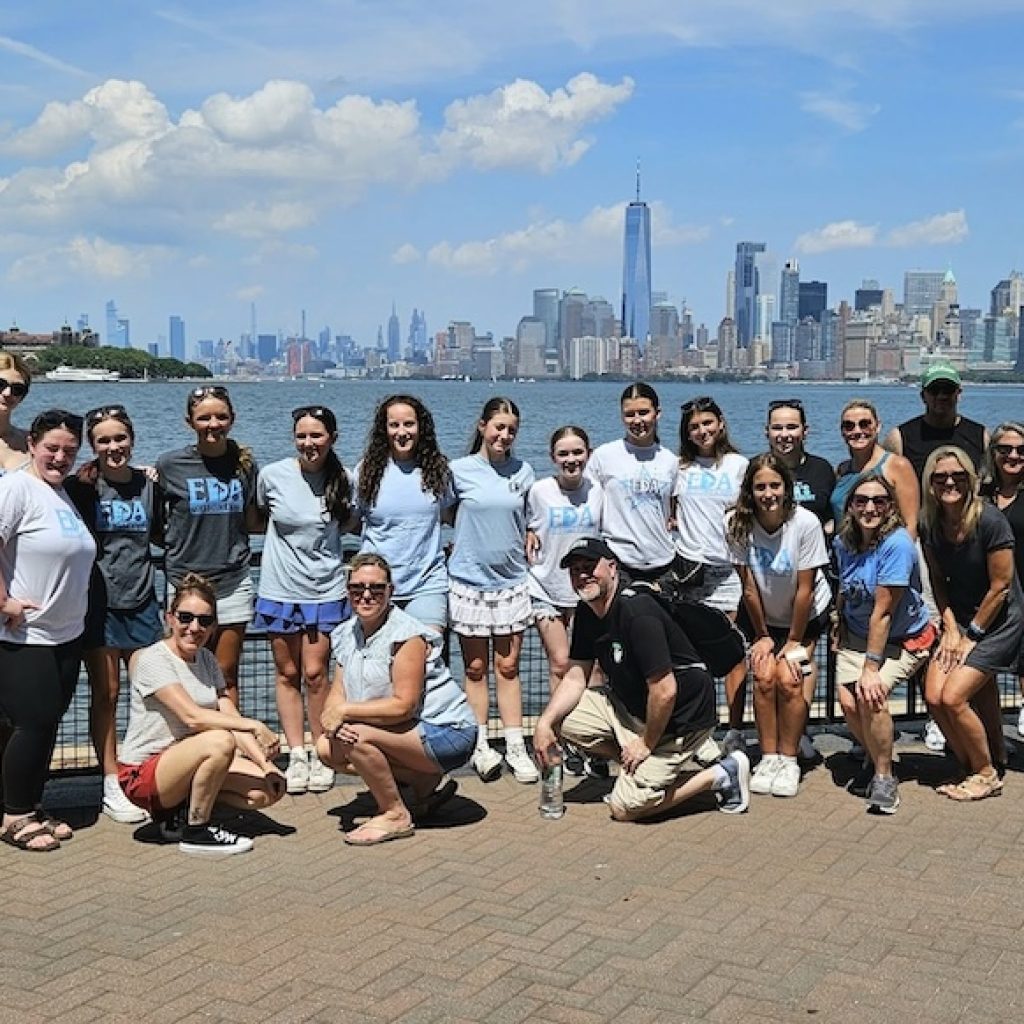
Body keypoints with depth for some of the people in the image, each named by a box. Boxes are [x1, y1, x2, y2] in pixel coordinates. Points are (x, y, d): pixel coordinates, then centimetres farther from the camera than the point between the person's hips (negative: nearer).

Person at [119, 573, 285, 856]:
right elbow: (192, 716, -26)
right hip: (143, 775, -7)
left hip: (188, 764, 7)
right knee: (219, 741, -33)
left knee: (271, 789, -11)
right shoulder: (152, 660, -14)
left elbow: (232, 720, 3)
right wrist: (254, 726, -29)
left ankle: (183, 804, 7)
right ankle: (195, 833, -15)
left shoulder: (207, 659, 9)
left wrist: (266, 764, -10)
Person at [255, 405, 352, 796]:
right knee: (287, 674, 6)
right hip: (280, 588, 1)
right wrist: (285, 539, 4)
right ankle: (296, 755, 15)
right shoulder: (272, 475, -5)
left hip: (325, 590, -1)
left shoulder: (343, 480, -3)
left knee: (315, 673, -3)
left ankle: (321, 754, 12)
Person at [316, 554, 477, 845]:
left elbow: (404, 705, -24)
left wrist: (345, 711, -23)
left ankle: (395, 816, -4)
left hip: (447, 733, -9)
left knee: (356, 737, -25)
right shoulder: (347, 634, 6)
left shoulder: (406, 635, -19)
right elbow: (337, 695, 3)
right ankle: (427, 784, 10)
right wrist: (332, 718, -21)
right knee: (328, 748, -2)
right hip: (410, 733, 9)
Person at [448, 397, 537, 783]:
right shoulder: (459, 470, -3)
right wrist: (475, 537, -1)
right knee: (476, 668, 6)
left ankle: (515, 746, 10)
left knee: (508, 667, 6)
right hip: (469, 581, -2)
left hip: (511, 581, 2)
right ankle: (480, 745, 13)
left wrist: (528, 540, 2)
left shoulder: (523, 472, 5)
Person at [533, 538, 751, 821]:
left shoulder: (637, 612, -28)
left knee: (624, 808, -9)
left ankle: (721, 774, 3)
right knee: (561, 719, -3)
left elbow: (664, 691, -29)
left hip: (680, 718, -9)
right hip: (631, 704, 9)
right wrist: (544, 723, -9)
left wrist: (647, 744, -16)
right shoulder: (587, 612, 1)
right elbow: (575, 678, 5)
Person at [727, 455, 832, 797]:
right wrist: (762, 635, -5)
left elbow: (805, 590, -19)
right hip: (765, 619, 2)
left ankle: (788, 760, 0)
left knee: (789, 679, -15)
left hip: (807, 616, -2)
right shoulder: (737, 524, -20)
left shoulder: (806, 522, -26)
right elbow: (749, 587, -12)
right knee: (764, 675, -14)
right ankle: (768, 757, 0)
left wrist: (794, 642, -13)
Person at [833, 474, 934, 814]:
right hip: (856, 636, 5)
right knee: (849, 703, -13)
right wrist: (838, 630, 14)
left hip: (904, 639, -5)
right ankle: (875, 757, 18)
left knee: (871, 694, -28)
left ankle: (884, 777, -7)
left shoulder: (897, 543, -24)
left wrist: (870, 668, -25)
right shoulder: (843, 542, -4)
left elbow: (882, 612, -25)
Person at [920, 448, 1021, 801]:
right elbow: (938, 580, 6)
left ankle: (987, 775, 8)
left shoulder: (990, 520, -21)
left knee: (953, 697, -15)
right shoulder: (930, 523, -4)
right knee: (933, 696, -8)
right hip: (960, 616, 6)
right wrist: (951, 629, -4)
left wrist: (971, 636, -11)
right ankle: (970, 769, 15)